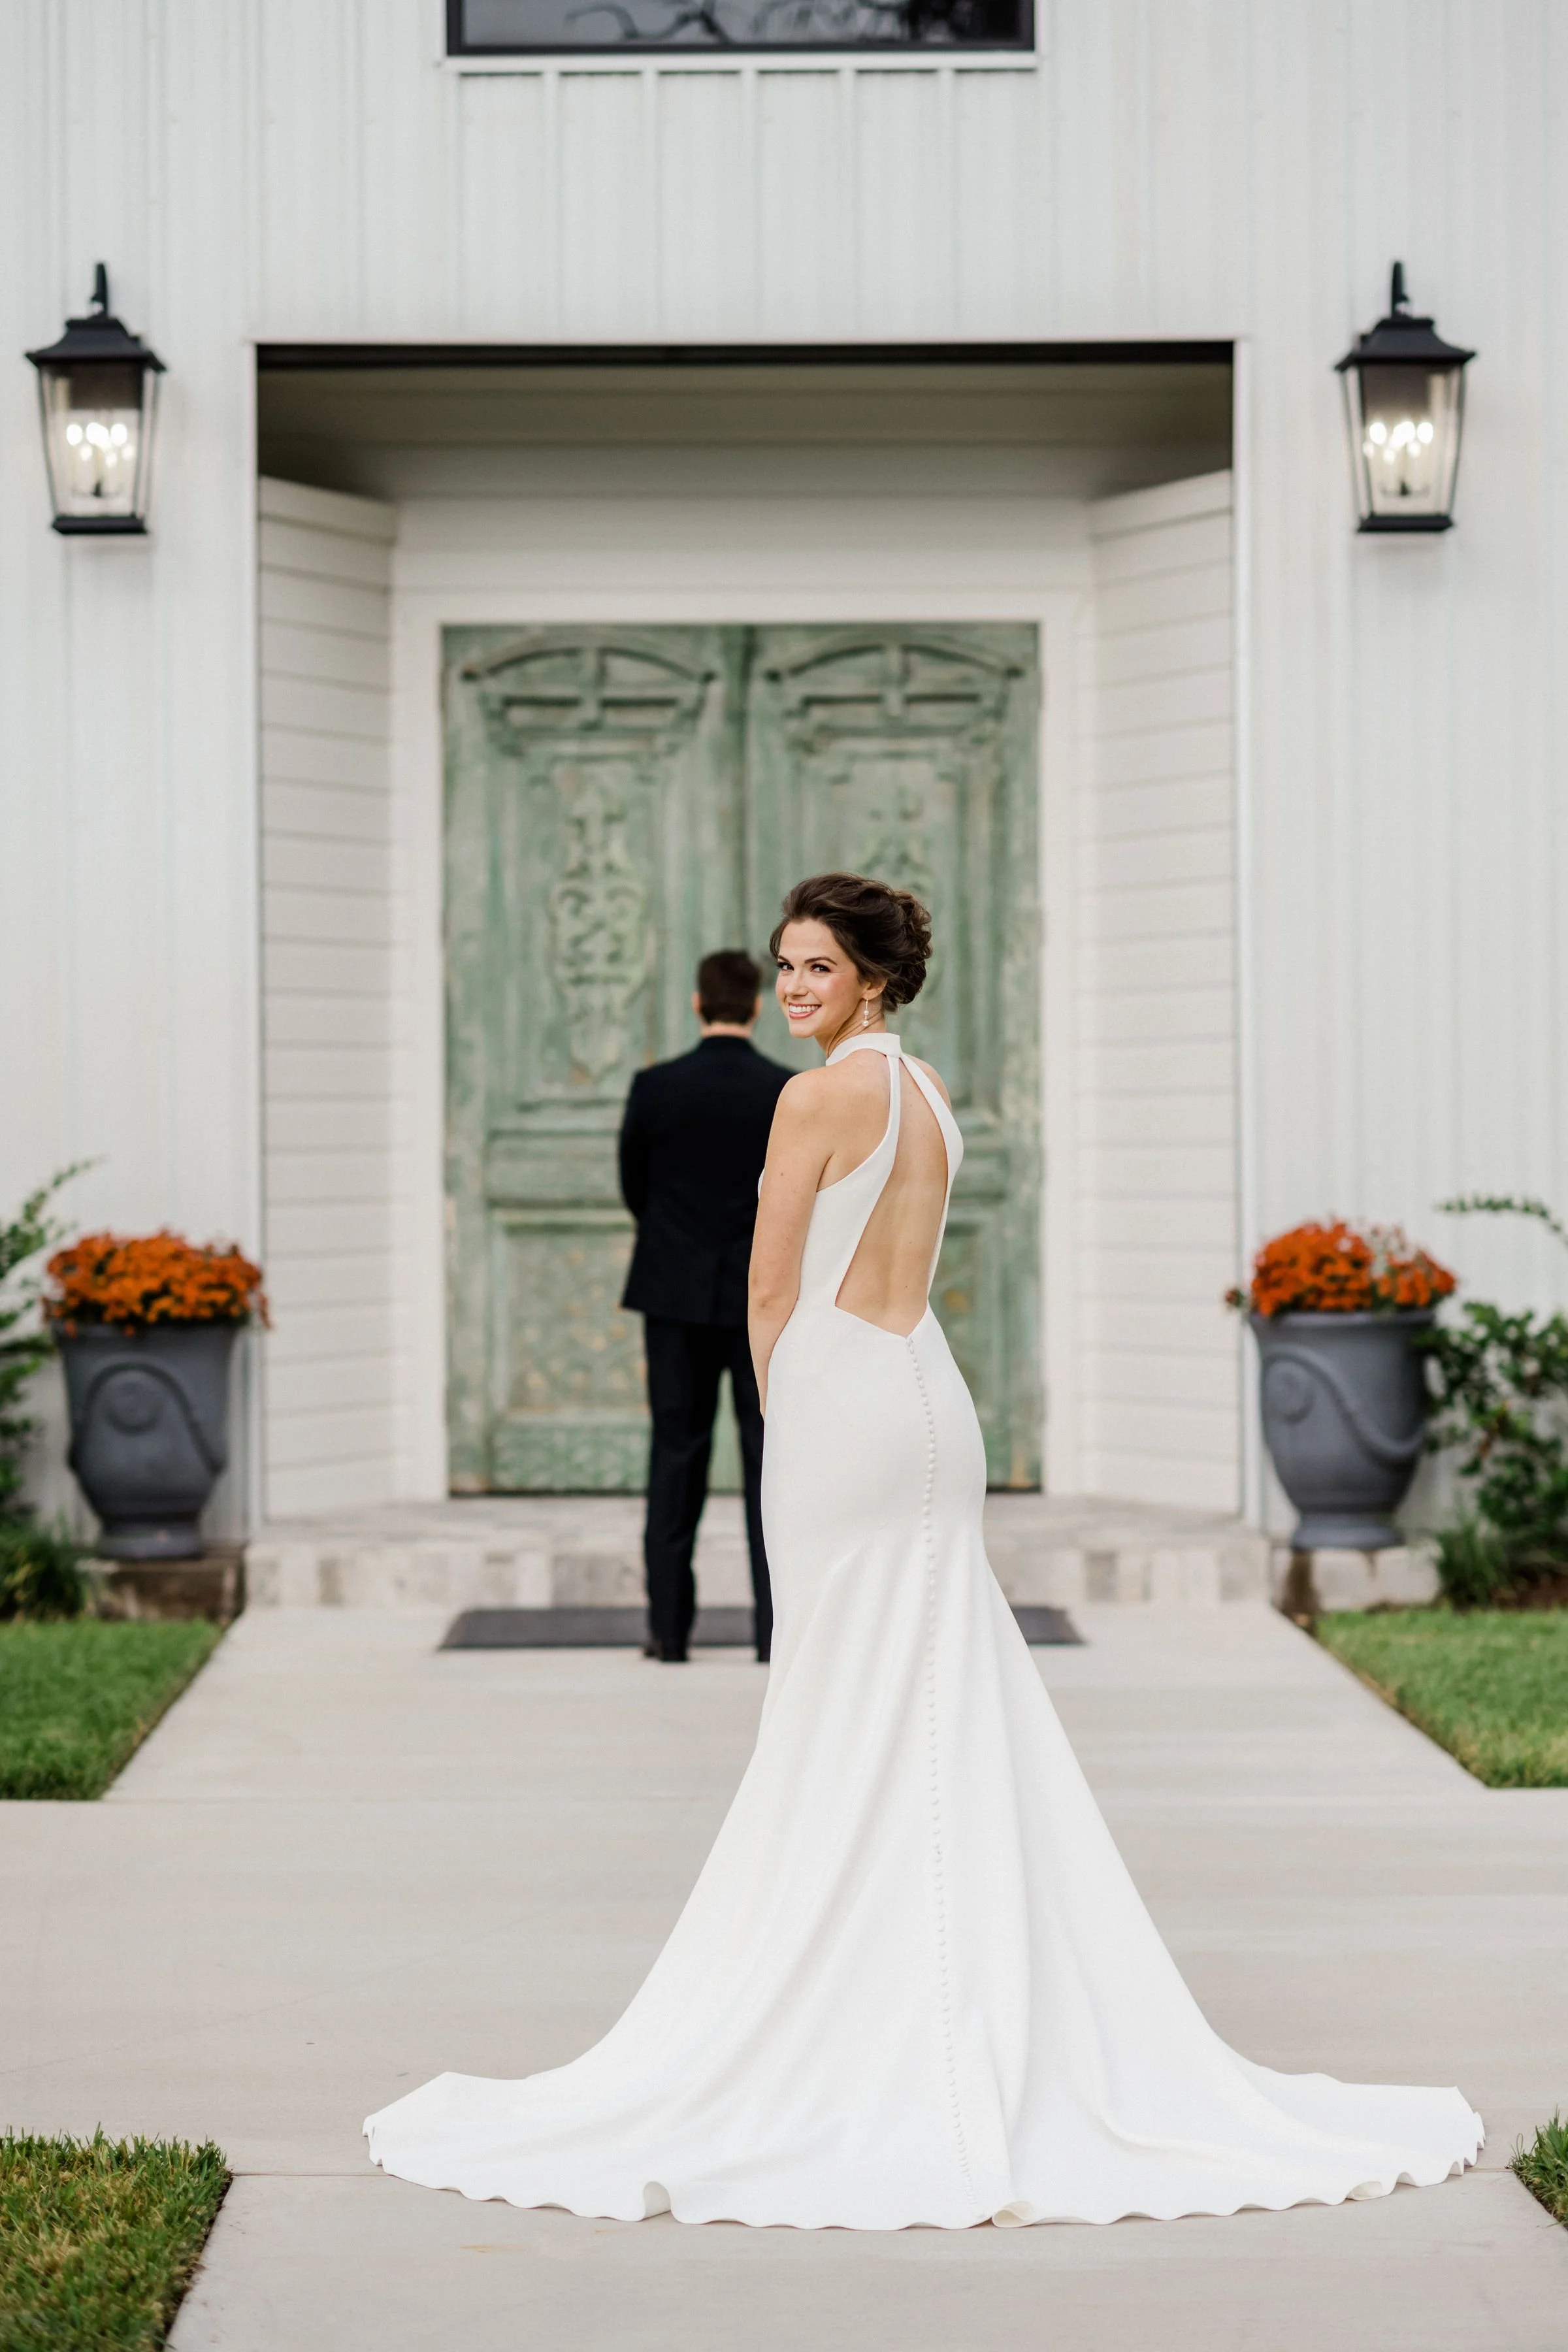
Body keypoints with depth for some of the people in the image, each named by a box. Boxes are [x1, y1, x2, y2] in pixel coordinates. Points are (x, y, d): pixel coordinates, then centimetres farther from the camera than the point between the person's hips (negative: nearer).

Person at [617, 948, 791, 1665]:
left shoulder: (654, 1088, -6)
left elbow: (633, 1189, 6)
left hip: (676, 1291, 1)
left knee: (676, 1458, 6)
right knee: (772, 1460, 4)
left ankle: (669, 1627, 6)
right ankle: (777, 1626, 2)